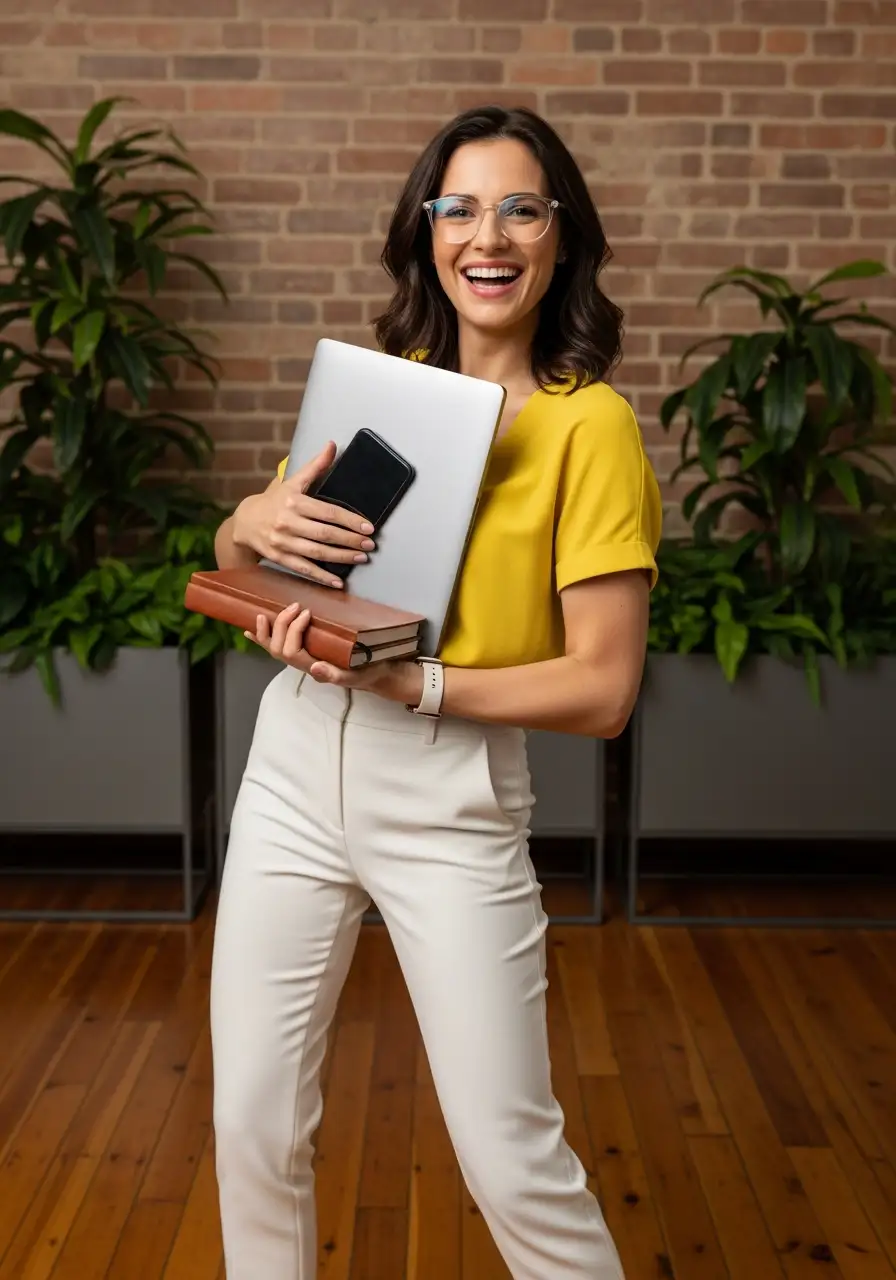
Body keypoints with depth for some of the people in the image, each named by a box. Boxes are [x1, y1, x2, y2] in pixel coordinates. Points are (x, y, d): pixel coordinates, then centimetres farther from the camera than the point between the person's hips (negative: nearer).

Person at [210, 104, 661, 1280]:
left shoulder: (589, 422, -8)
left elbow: (604, 688, -12)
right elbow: (238, 556, 15)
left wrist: (407, 680, -21)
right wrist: (256, 523, -8)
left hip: (450, 800, -4)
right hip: (294, 774, 5)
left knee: (511, 1160, 4)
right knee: (253, 1127, 14)